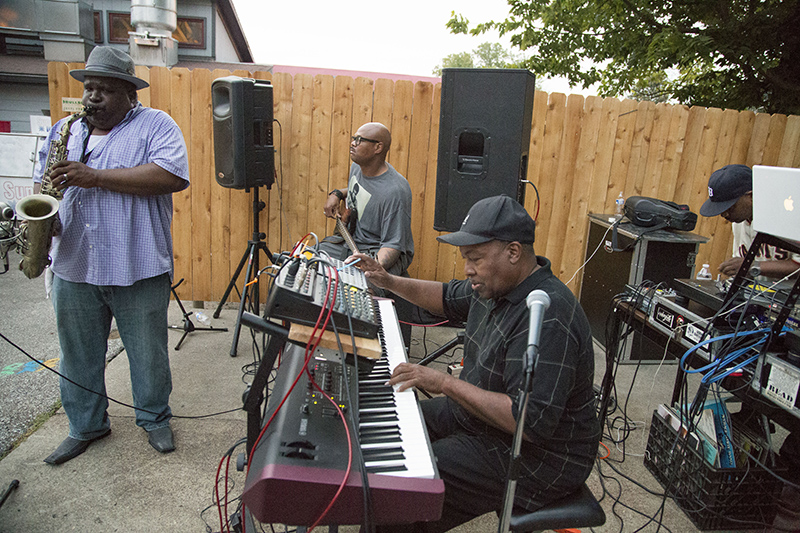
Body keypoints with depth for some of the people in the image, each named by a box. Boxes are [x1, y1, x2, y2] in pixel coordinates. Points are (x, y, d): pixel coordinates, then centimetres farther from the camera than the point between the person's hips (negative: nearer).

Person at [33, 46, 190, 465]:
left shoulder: (155, 125, -3)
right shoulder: (64, 131, 14)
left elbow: (174, 176, -20)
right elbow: (42, 182, 20)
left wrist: (96, 177, -20)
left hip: (138, 269, -4)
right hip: (73, 268, 5)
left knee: (149, 353, 10)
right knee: (78, 355, 16)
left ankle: (155, 418, 32)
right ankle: (86, 425, 35)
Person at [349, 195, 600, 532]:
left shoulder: (548, 318, -32)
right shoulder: (496, 285, -1)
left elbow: (531, 422, -35)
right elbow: (448, 298, 19)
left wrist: (444, 383, -32)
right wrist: (388, 282, 8)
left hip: (536, 456, -10)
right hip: (480, 412, 10)